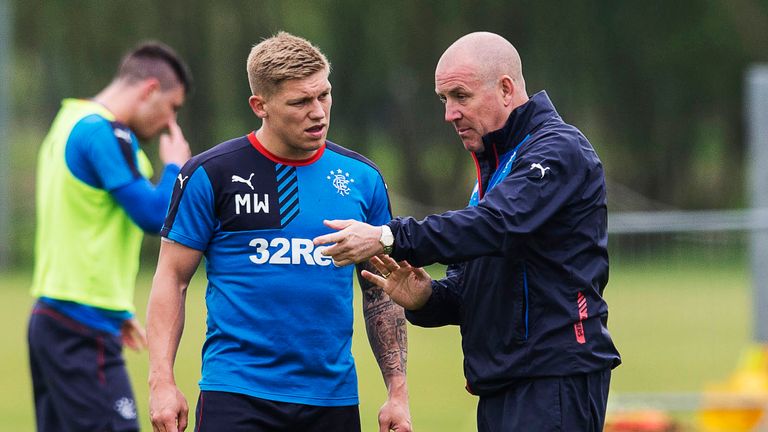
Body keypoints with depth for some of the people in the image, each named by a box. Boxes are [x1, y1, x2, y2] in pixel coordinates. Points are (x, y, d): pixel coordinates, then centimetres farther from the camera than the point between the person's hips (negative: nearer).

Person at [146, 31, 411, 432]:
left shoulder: (362, 178, 9)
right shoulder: (211, 174, -1)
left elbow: (381, 293, 14)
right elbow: (172, 279, 0)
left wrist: (397, 392, 8)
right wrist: (161, 381, -9)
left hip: (334, 397, 4)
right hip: (236, 395, -3)